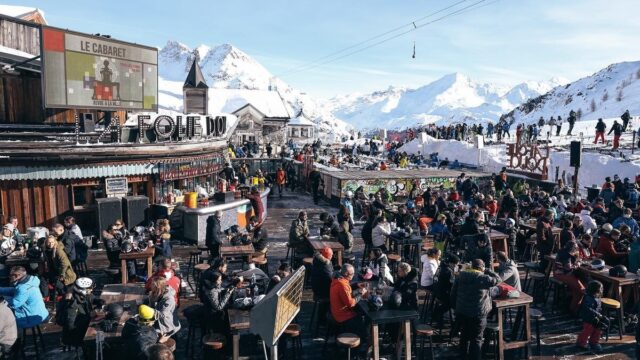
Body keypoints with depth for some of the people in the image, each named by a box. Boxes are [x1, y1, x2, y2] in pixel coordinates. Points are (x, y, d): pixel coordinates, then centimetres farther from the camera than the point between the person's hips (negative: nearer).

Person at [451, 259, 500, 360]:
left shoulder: (460, 276, 3)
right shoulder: (483, 278, -14)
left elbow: (453, 294, 7)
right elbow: (497, 279, 0)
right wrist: (487, 271, 8)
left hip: (461, 312, 6)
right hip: (477, 314, -6)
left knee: (464, 335, 21)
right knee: (476, 339, 5)